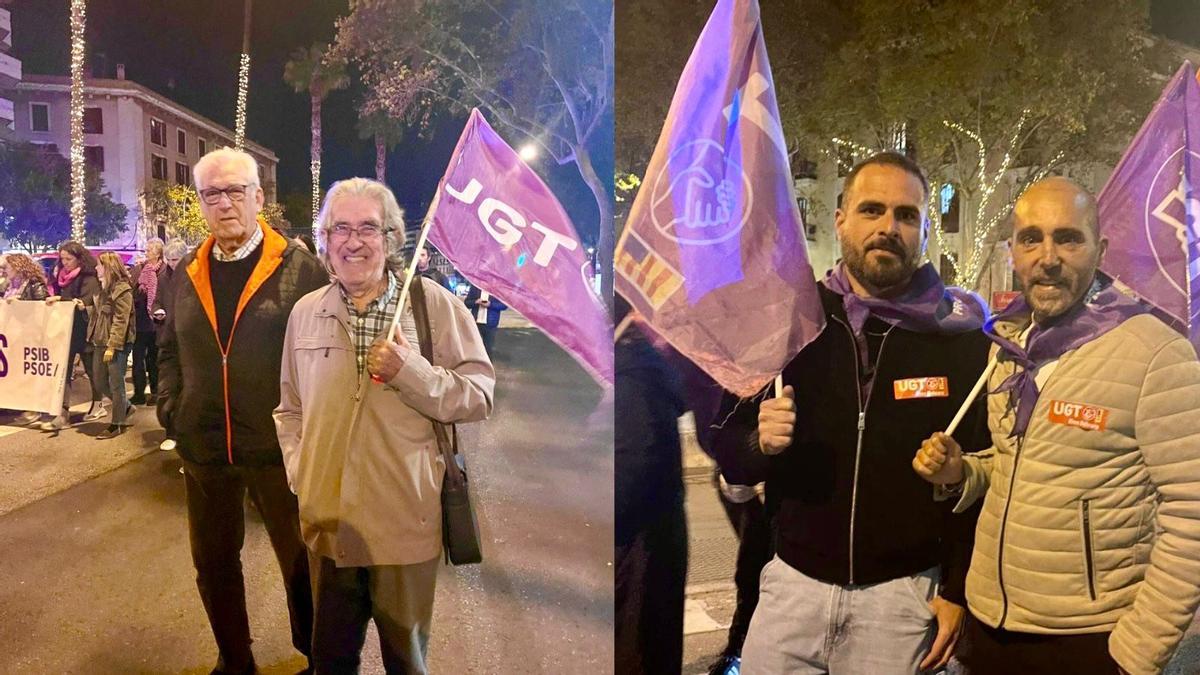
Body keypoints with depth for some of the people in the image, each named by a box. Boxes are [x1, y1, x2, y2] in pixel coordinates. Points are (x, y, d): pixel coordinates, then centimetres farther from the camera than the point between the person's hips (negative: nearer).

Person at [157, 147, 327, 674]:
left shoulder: (299, 267, -9)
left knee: (300, 562, 10)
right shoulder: (189, 273, 6)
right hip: (203, 448, 5)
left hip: (278, 446, -5)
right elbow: (170, 347, 18)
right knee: (213, 565, 18)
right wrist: (169, 404, 5)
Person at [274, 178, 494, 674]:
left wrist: (412, 372, -21)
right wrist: (298, 471, 4)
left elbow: (480, 398, -8)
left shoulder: (434, 304, -7)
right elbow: (289, 409, 16)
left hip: (405, 523, -3)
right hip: (327, 520, 3)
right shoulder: (305, 312, 6)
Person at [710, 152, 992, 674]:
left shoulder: (960, 339, -5)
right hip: (793, 583, 2)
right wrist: (759, 443, -15)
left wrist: (958, 591, -5)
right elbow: (724, 445, 6)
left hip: (904, 595, -2)